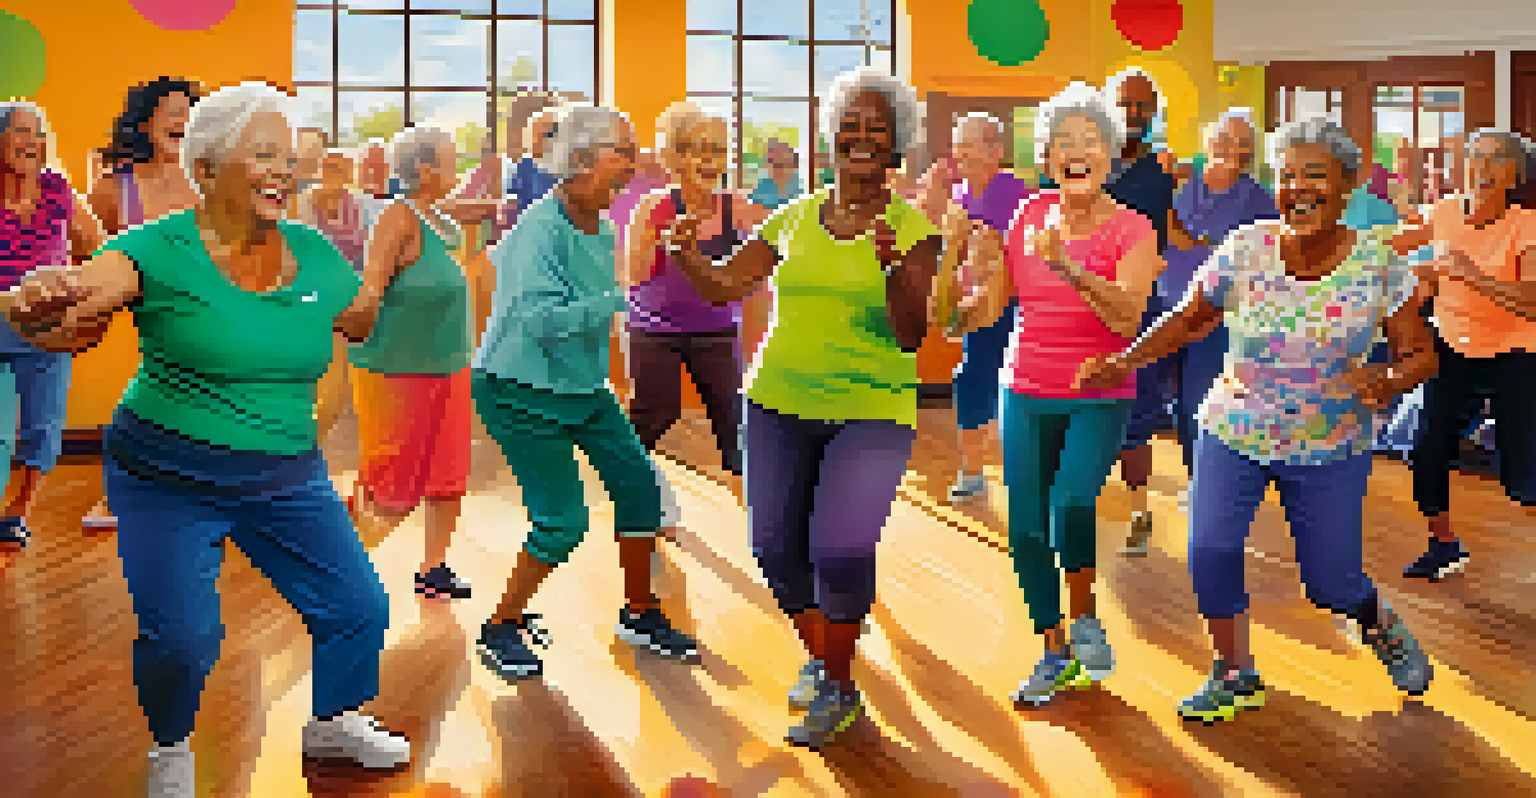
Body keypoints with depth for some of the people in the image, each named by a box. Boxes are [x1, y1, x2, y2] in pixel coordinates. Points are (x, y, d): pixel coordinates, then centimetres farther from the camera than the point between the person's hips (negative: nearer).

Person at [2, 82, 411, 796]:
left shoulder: (312, 253, 1)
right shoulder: (160, 249, -14)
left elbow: (361, 322, 19)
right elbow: (74, 298, -31)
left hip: (287, 478, 4)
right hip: (169, 481, -4)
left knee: (358, 608, 6)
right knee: (179, 638, -8)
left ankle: (334, 723, 35)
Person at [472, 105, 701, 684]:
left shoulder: (601, 229, 4)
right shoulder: (540, 230, -23)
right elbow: (539, 319, -31)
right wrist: (621, 298, -31)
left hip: (584, 387, 9)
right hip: (522, 393, -9)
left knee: (639, 485, 6)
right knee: (562, 520, -9)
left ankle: (639, 615, 24)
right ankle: (501, 629, 13)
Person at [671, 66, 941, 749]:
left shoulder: (912, 227, -3)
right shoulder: (794, 218, 7)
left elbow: (912, 335, -12)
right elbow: (722, 286, 12)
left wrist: (894, 268, -28)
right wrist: (688, 253, -7)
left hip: (872, 413, -4)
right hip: (779, 404, 4)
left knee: (841, 550, -15)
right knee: (776, 547, 3)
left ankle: (838, 689, 10)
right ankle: (818, 658, 31)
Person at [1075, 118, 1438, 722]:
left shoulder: (1379, 262, -9)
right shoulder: (1244, 251, -8)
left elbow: (1420, 353, -4)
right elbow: (1189, 319, 5)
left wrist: (1389, 381, -26)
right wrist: (1125, 362, -6)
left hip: (1329, 449, -1)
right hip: (1234, 432, 1)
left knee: (1331, 586, 2)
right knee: (1209, 550, -13)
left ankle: (1380, 624, 40)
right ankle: (1235, 675, 12)